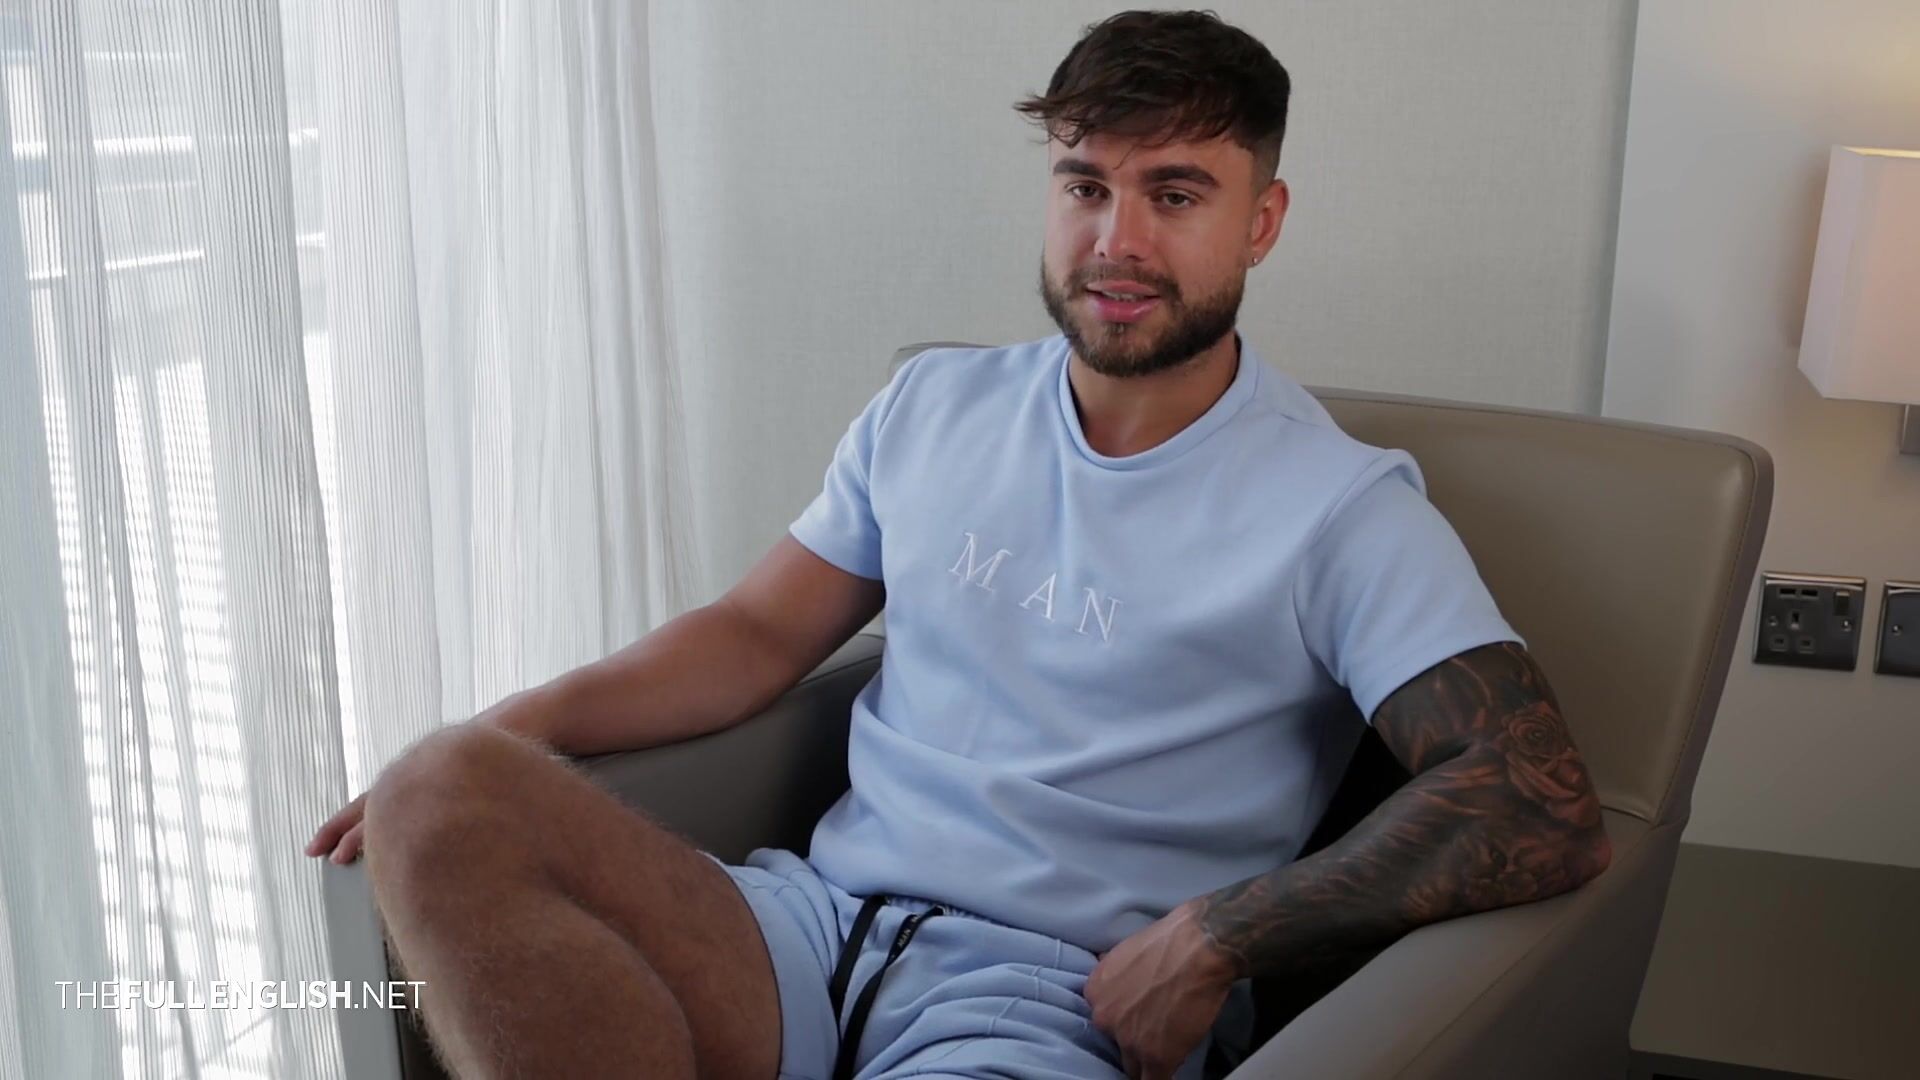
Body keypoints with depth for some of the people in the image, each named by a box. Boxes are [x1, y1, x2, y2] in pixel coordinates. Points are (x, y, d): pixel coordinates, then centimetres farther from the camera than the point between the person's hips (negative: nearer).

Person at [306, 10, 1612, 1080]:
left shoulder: (1338, 503, -2)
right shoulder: (933, 406, 14)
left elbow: (1548, 809, -10)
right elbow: (762, 631, 16)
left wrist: (1214, 935, -15)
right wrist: (504, 732, 1)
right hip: (821, 926, 6)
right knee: (439, 801, -21)